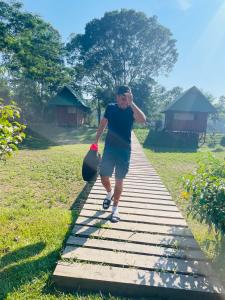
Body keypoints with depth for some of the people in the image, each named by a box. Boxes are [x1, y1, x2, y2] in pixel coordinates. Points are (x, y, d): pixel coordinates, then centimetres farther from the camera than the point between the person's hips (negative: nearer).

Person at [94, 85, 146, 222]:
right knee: (104, 177, 5)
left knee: (119, 180, 4)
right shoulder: (110, 108, 1)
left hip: (124, 150, -2)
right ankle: (109, 193, 39)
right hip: (109, 148, 2)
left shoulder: (131, 110, -7)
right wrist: (96, 141, 12)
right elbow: (103, 124, 12)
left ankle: (115, 208, 20)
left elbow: (143, 119, -29)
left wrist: (131, 103, -32)